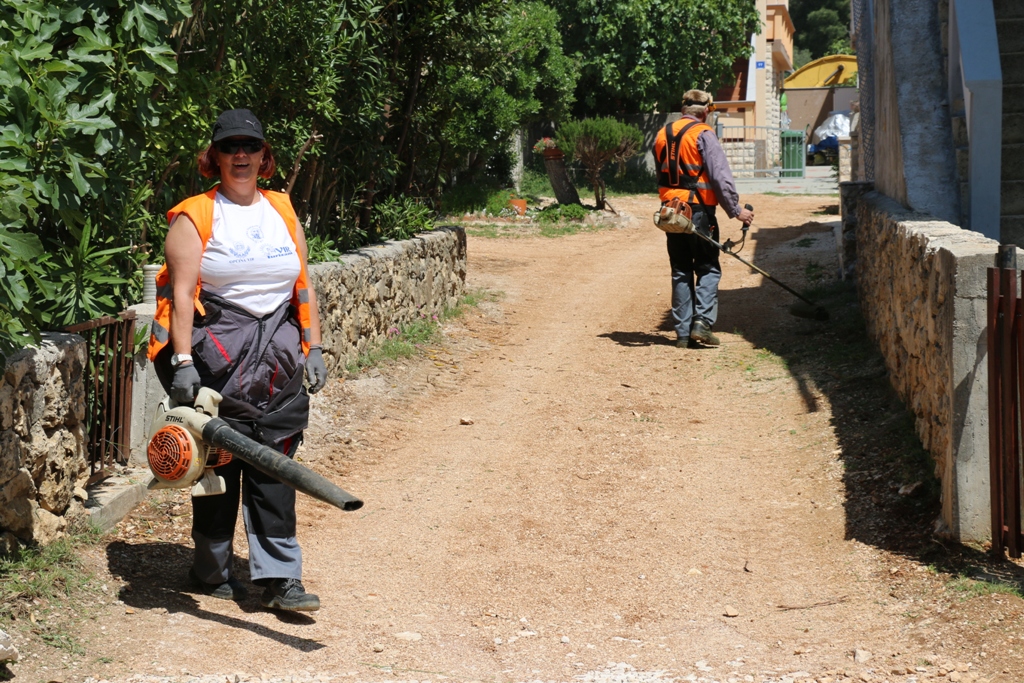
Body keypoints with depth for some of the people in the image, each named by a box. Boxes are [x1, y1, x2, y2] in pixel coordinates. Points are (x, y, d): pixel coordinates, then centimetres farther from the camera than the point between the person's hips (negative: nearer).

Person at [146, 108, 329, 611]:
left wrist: (313, 348, 9)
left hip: (277, 356, 4)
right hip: (216, 356, -4)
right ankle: (211, 571, 18)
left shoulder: (283, 212, 13)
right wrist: (182, 360, -16)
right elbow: (181, 293, -8)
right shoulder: (194, 217, -1)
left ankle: (279, 578, 0)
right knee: (217, 462, 2)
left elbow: (302, 286, 16)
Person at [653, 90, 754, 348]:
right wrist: (735, 210, -10)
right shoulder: (703, 134, -8)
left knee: (681, 271, 10)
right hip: (698, 210, -6)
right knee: (708, 269, 3)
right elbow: (720, 175, -13)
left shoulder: (662, 135, 12)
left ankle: (682, 332, 7)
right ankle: (702, 322, -12)